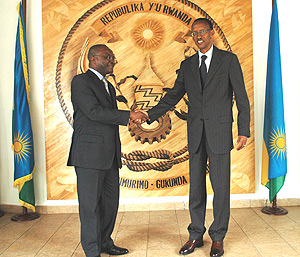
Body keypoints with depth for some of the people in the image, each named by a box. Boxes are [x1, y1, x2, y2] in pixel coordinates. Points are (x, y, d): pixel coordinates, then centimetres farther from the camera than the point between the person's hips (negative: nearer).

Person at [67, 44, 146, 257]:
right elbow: (94, 111, -18)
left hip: (110, 156, 8)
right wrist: (128, 115, -16)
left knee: (110, 201, 13)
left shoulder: (109, 86, 21)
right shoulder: (80, 81, -5)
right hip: (89, 154, -8)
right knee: (90, 204, 0)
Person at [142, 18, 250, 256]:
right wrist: (150, 114, 0)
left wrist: (243, 131, -8)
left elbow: (241, 97, -1)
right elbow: (173, 96, 13)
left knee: (221, 185, 2)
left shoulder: (229, 59, 2)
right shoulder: (187, 65, 12)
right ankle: (196, 235, 23)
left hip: (219, 133, -3)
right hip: (196, 133, 4)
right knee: (196, 185, 9)